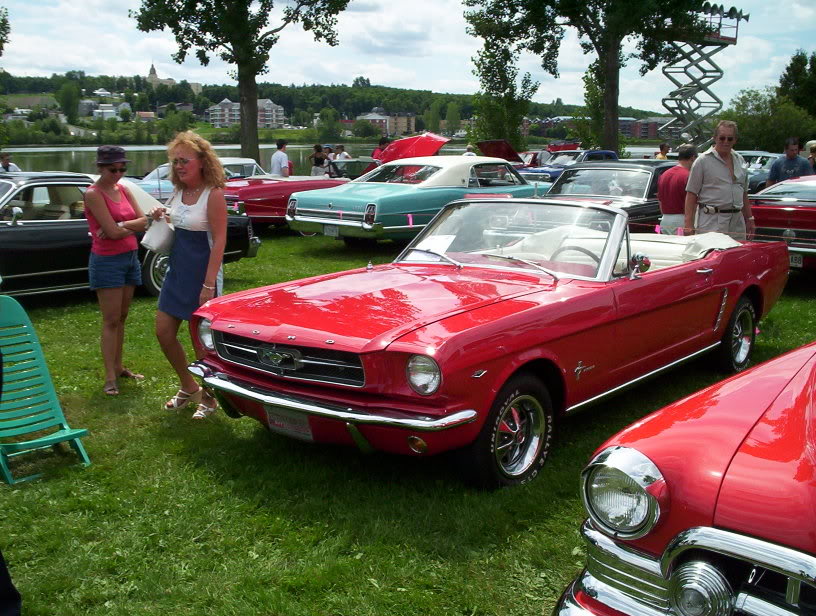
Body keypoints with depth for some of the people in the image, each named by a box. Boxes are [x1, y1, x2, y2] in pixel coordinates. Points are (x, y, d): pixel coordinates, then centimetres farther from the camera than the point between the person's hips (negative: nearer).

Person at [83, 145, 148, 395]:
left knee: (121, 318, 12)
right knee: (111, 321, -6)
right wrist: (133, 226, -3)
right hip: (107, 260, -7)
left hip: (130, 258, 7)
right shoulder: (93, 194, -12)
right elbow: (112, 232, -19)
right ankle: (110, 377, -3)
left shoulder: (123, 190, 9)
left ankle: (118, 367, 21)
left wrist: (120, 226, -15)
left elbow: (144, 221, 0)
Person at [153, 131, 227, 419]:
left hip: (202, 274, -8)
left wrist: (209, 285, -22)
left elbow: (219, 241, -19)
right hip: (177, 271, 8)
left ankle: (208, 398, 23)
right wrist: (159, 217, -3)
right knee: (164, 333, 11)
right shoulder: (178, 191, 6)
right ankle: (188, 388, 31)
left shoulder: (213, 194, -16)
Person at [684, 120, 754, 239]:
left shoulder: (739, 160, 16)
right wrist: (689, 224, -14)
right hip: (711, 224, -6)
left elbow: (744, 193, 23)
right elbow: (691, 194, -7)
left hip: (737, 223, 6)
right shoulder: (703, 161, -3)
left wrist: (749, 219, 18)